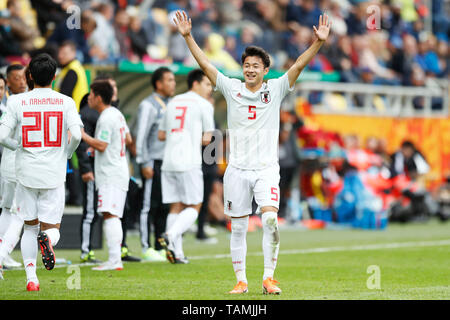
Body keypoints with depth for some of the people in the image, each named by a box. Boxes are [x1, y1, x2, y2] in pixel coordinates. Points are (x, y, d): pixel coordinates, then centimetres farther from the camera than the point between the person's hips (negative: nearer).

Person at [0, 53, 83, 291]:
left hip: (26, 173, 1)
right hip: (54, 174, -1)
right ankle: (48, 239, -30)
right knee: (51, 227, 7)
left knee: (30, 227, 16)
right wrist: (66, 154, 7)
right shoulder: (65, 102, -1)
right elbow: (76, 135, -12)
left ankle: (31, 277, 4)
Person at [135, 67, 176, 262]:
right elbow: (141, 136, -12)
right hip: (154, 163, -8)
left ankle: (161, 248, 14)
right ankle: (146, 248, -1)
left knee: (164, 207, 8)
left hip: (168, 163, 8)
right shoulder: (148, 105, -8)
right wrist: (145, 163, -16)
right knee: (149, 206, -5)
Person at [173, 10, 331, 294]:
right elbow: (205, 64, 4)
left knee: (270, 219, -19)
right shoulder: (232, 89, 6)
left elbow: (300, 65, -5)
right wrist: (187, 37, -3)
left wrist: (319, 43, -17)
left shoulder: (275, 90, 3)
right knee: (238, 228, 4)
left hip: (266, 169, -2)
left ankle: (269, 277, -11)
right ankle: (241, 281, 13)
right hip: (237, 169, 2)